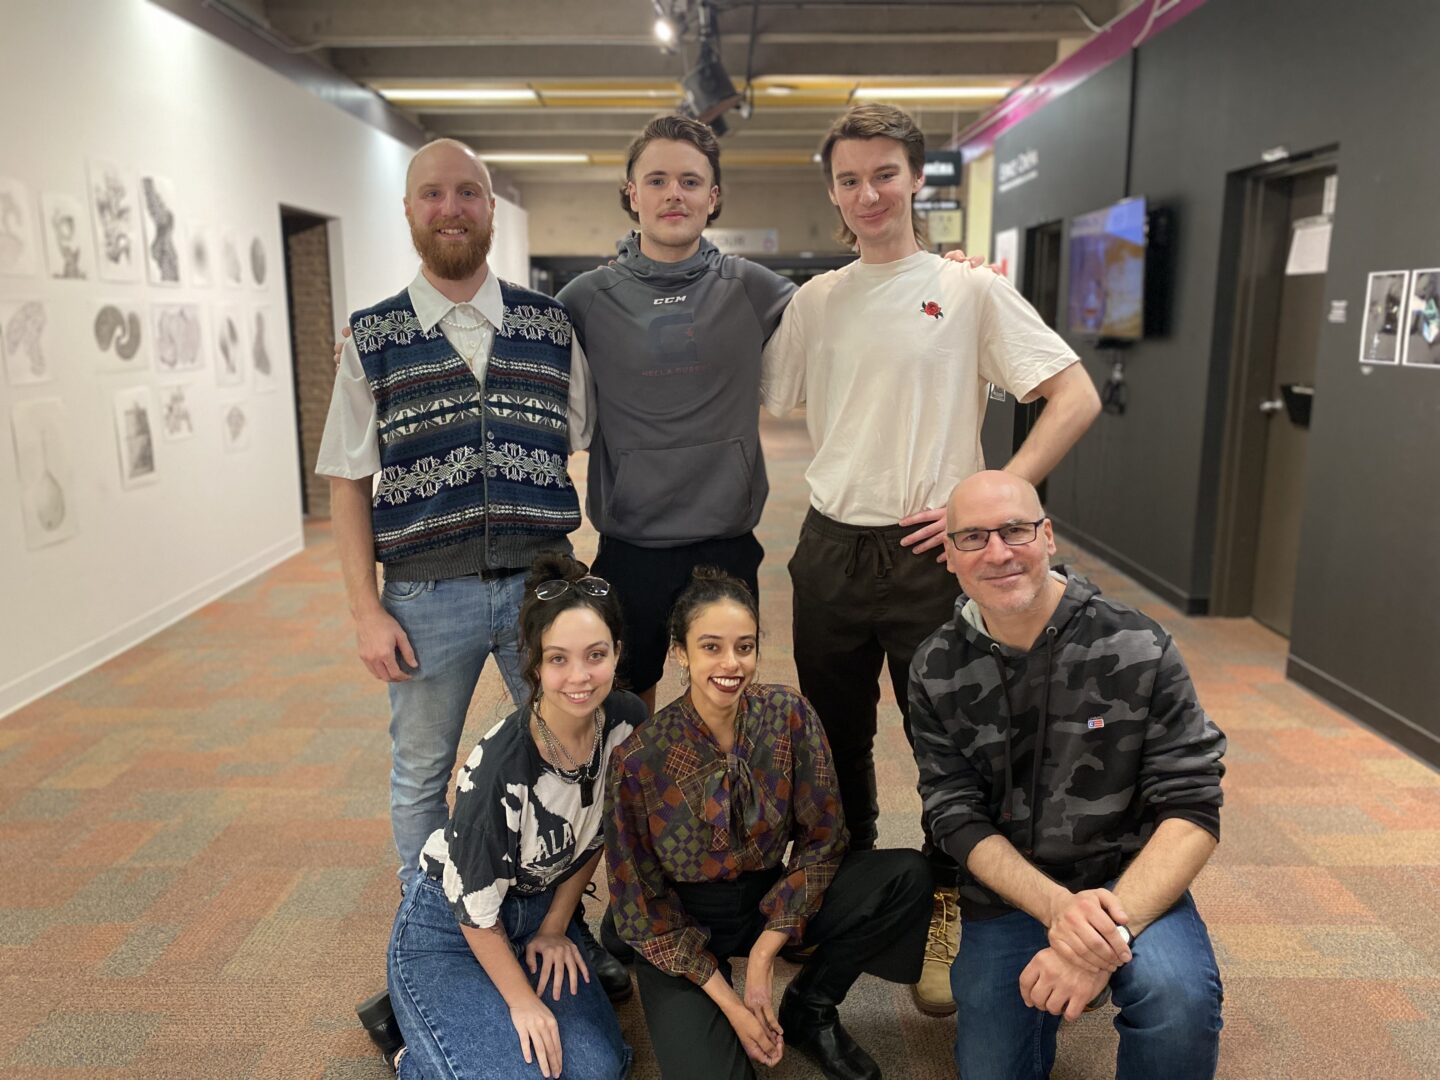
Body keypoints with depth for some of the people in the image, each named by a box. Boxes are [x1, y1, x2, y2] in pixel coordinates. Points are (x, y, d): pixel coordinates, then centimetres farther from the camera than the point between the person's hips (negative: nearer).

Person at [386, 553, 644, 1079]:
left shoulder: (626, 721, -16)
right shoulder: (499, 769, -33)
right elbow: (474, 904, -19)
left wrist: (556, 927, 4)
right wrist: (523, 1001, -8)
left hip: (541, 910, 6)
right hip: (449, 928, -5)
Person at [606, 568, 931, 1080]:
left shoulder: (788, 715, -15)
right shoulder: (640, 757, -21)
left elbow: (822, 838, -8)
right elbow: (639, 901, -12)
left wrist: (763, 953, -14)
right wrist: (729, 1002, -13)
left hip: (772, 897, 3)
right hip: (682, 926, -3)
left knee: (908, 876, -18)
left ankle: (806, 1011, 4)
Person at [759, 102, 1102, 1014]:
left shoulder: (969, 291, -3)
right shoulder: (816, 301, 8)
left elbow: (1077, 398, -7)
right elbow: (754, 401, 15)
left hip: (929, 554, -3)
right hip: (830, 551, 4)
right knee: (836, 737, 16)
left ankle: (946, 915, 27)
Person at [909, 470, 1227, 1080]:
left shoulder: (1137, 650, -13)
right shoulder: (936, 672, -6)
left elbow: (1192, 810, -14)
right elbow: (957, 818, -7)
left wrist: (1113, 932, -28)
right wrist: (1055, 906, -24)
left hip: (1129, 880, -2)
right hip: (1007, 892, 2)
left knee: (1179, 995, -31)